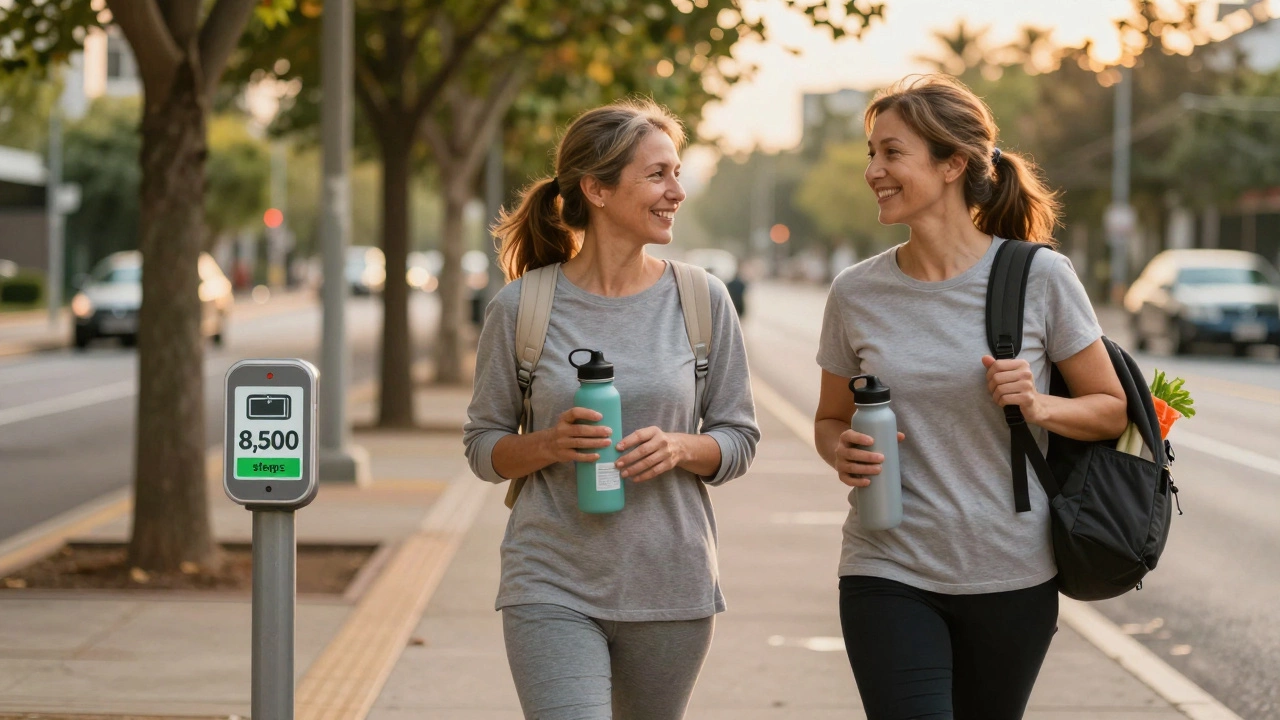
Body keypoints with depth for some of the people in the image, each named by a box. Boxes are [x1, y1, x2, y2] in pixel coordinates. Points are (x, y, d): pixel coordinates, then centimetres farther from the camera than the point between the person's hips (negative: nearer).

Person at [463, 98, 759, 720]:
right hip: (553, 591, -2)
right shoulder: (521, 308, -2)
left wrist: (681, 449, -14)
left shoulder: (701, 301, 2)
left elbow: (739, 439, 7)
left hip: (671, 587, 2)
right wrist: (549, 444, -15)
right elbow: (482, 446, 5)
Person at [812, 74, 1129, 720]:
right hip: (888, 575, 0)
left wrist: (1040, 406, -17)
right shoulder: (856, 293, 0)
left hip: (1011, 577, 0)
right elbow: (830, 420, 14)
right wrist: (842, 453, -9)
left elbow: (1112, 408, 3)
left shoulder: (1040, 278, -5)